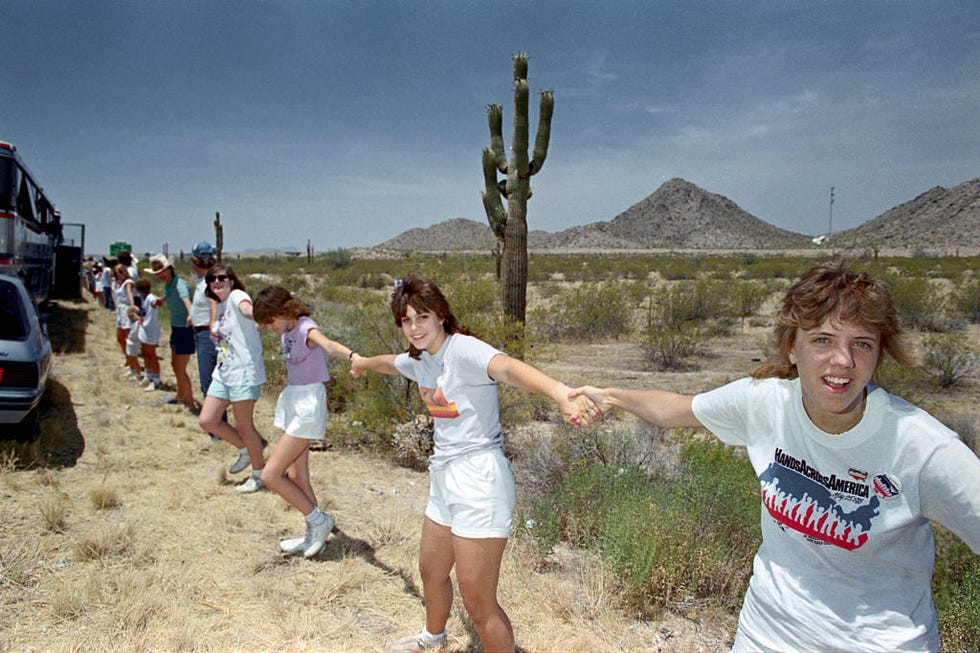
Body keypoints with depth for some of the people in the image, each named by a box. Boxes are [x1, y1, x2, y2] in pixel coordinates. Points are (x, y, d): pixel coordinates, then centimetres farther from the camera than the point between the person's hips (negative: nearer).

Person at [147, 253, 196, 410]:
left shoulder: (180, 284, -23)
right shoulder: (167, 286, 4)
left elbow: (186, 299, -45)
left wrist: (190, 314, -64)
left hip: (186, 330, -10)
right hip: (175, 328, 10)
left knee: (181, 369, -6)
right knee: (174, 364, 25)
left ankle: (191, 404, 7)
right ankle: (180, 395, 46)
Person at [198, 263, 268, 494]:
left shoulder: (236, 296, -10)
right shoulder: (220, 306, 16)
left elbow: (246, 308, -37)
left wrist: (256, 315, -57)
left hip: (244, 371, -9)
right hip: (223, 371, 9)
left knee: (243, 424, 0)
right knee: (207, 420, 9)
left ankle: (259, 473, 18)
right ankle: (246, 450, 29)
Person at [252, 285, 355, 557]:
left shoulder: (305, 328, -19)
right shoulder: (286, 331, 5)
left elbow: (327, 344, -43)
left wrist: (352, 356, -61)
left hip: (308, 405, -9)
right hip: (292, 401, 9)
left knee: (270, 475, -8)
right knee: (296, 476, 13)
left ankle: (318, 520, 7)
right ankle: (314, 535, 25)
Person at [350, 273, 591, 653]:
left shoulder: (462, 349, -19)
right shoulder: (419, 360, 7)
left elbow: (508, 368, -41)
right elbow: (389, 363, 33)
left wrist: (561, 395, -61)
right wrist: (362, 363, 55)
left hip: (479, 481, -9)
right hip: (444, 478, 9)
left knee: (479, 605, -4)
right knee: (431, 572, 29)